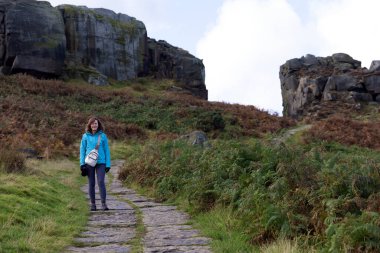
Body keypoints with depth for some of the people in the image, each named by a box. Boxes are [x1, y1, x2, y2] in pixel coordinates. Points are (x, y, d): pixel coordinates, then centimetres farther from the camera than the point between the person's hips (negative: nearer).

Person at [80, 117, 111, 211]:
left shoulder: (103, 136, 2)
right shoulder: (85, 136, 4)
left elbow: (107, 150, 5)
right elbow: (82, 150, 7)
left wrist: (108, 164, 1)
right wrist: (82, 163, -1)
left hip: (101, 162, -1)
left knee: (101, 182, -11)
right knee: (91, 183, 5)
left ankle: (104, 203, -7)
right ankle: (93, 204, 14)